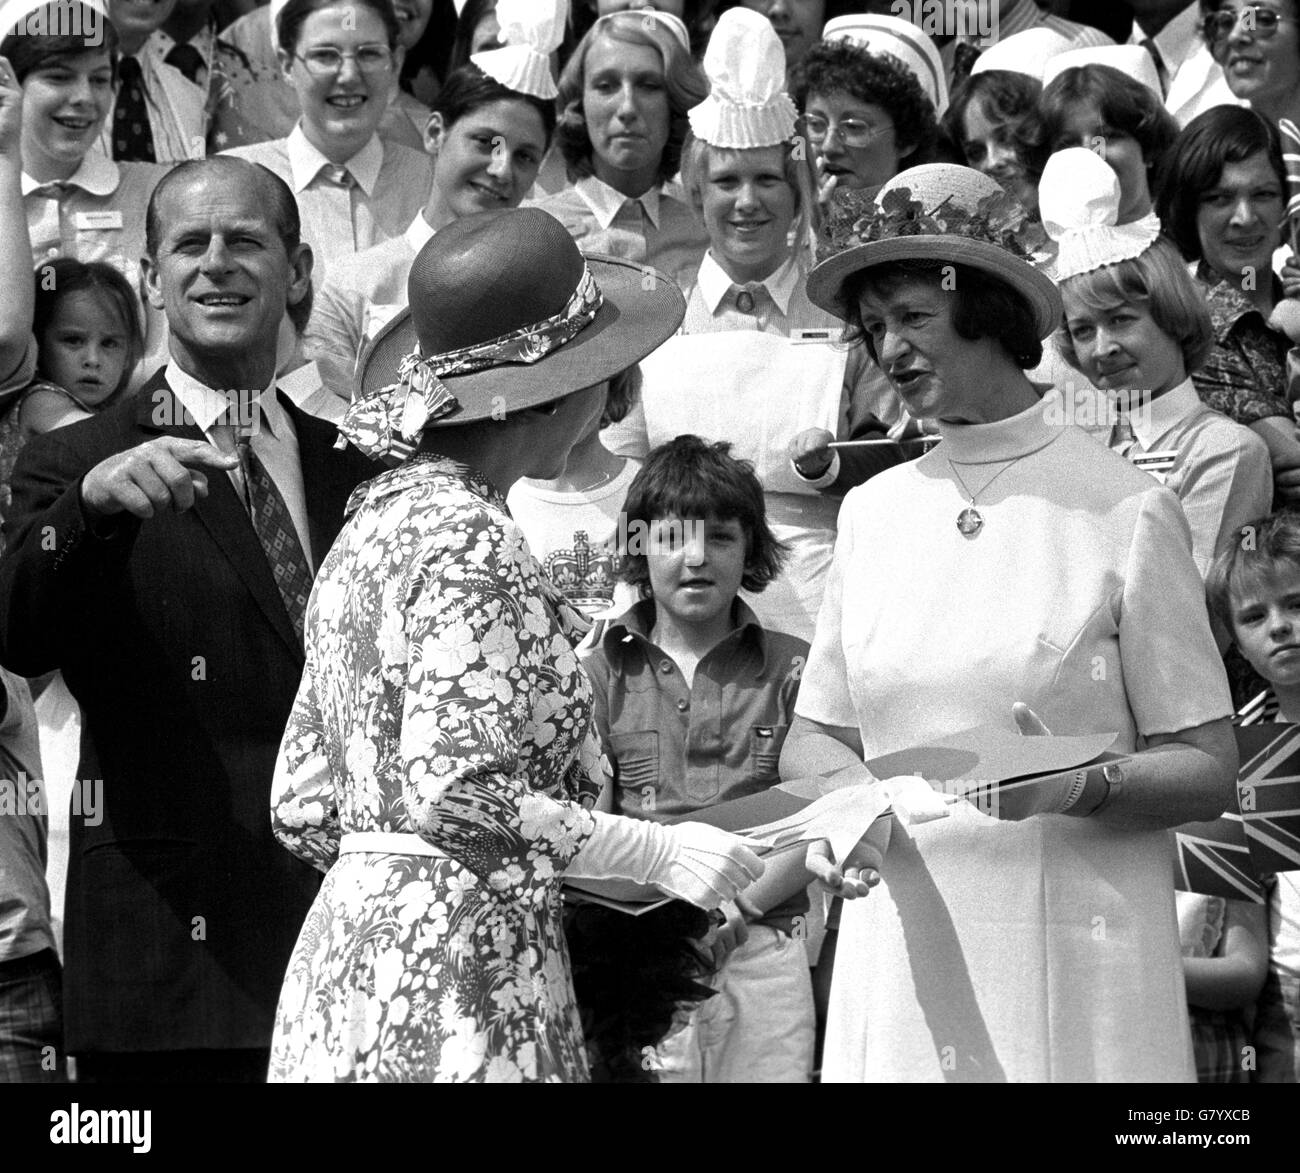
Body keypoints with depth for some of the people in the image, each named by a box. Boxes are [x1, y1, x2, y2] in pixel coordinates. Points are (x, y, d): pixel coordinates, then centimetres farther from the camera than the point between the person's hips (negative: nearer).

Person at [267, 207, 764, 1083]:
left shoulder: (373, 522, 16)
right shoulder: (470, 541, -12)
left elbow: (304, 808, 15)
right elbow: (455, 794, -20)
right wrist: (658, 852, -11)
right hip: (454, 976, -9)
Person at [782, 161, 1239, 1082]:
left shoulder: (1126, 512, -4)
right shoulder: (873, 512, 10)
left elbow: (1208, 771, -3)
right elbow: (813, 736, 15)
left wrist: (1083, 786, -21)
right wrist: (847, 785, -6)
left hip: (1072, 964, -4)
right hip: (905, 954, 4)